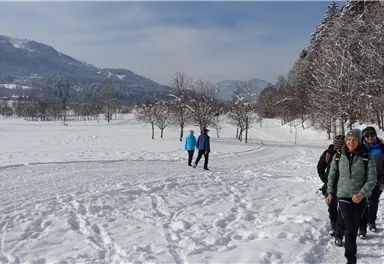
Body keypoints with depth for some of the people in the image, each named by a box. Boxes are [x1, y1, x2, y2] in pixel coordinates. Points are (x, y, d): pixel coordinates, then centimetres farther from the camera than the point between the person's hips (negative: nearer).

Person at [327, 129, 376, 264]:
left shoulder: (366, 157, -9)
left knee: (354, 226, 13)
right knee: (350, 226, -7)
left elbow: (372, 179, -9)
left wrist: (362, 193, -20)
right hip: (343, 195, 0)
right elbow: (332, 175, 8)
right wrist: (330, 192, 9)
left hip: (360, 197, 0)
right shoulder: (339, 157, -3)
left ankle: (349, 245, 37)